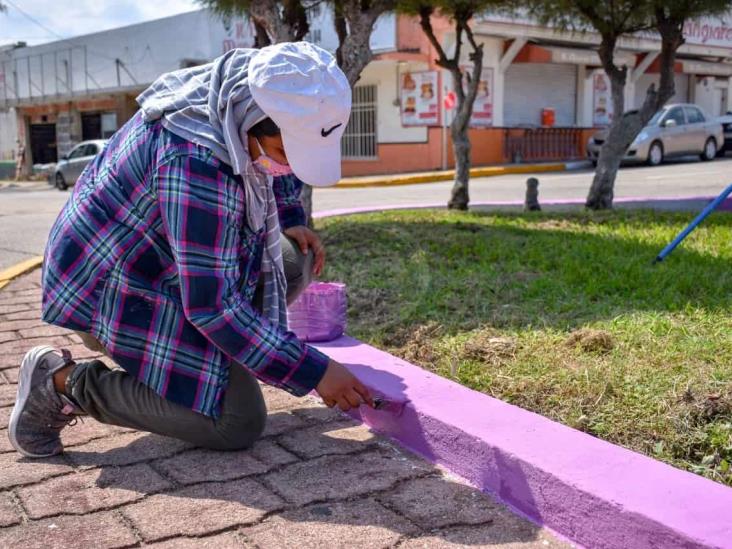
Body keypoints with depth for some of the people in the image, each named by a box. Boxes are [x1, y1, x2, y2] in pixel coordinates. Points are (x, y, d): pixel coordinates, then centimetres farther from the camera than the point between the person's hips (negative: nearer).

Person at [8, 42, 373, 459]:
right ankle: (65, 381, -5)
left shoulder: (243, 95, -8)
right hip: (115, 288, -9)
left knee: (294, 258, 5)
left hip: (161, 258, 10)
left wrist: (290, 218, 5)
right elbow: (212, 306, -31)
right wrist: (314, 372, -26)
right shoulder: (197, 163, -35)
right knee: (239, 423, -14)